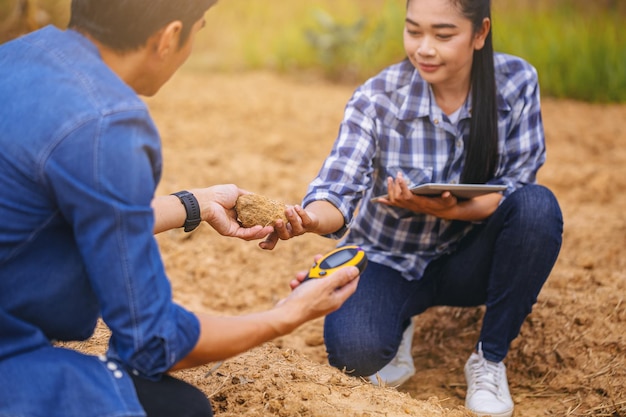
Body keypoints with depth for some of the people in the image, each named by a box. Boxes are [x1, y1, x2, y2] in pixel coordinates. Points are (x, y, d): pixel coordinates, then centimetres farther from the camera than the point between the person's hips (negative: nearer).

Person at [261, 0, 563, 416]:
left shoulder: (517, 82, -13)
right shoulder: (376, 98, -17)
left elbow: (516, 185, -14)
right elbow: (338, 188, -24)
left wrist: (446, 209, -34)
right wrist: (309, 219, -48)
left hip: (469, 258, 2)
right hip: (390, 258, -2)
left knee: (537, 205, -29)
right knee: (355, 352, -31)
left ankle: (491, 359, -10)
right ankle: (398, 330, 10)